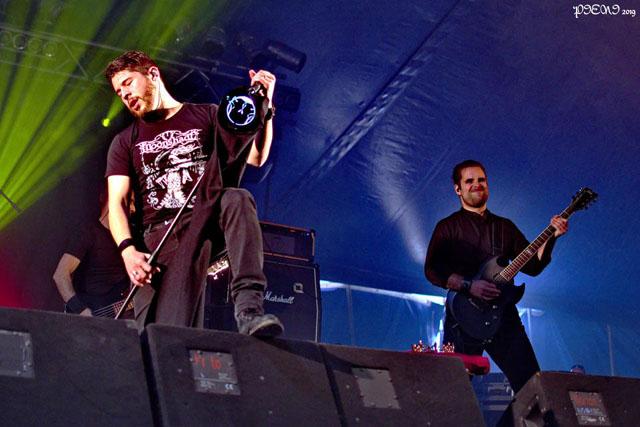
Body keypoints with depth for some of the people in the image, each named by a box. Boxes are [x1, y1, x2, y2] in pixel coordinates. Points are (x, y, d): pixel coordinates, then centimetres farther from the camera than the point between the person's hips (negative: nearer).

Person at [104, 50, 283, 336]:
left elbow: (256, 158, 7)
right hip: (159, 239, 1)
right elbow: (116, 203, 9)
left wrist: (265, 107, -8)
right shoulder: (125, 142, 20)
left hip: (210, 222, -1)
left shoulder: (207, 116, 17)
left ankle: (249, 307, -47)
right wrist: (128, 250, -10)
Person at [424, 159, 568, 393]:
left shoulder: (505, 226, 19)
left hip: (503, 314, 4)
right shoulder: (448, 227, 5)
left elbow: (532, 266, 13)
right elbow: (432, 270, -7)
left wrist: (551, 237, -1)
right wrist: (469, 285, -18)